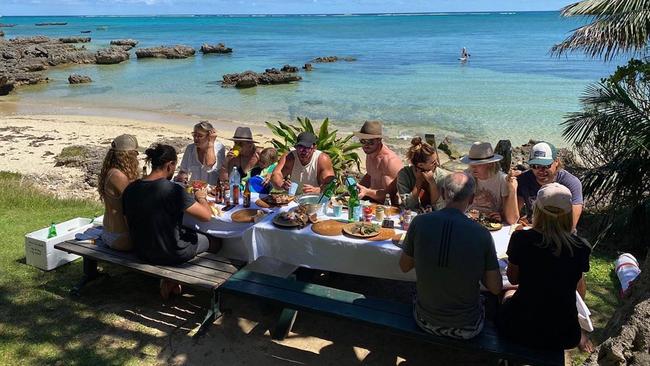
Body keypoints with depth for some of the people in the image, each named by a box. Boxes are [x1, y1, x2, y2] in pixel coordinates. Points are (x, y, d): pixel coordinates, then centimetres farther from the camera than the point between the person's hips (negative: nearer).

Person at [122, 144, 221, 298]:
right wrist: (201, 197, -3)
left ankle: (168, 280, 23)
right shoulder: (173, 190, -27)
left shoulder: (130, 189, -7)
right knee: (215, 241, 18)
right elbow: (207, 216, -24)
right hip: (171, 254, -7)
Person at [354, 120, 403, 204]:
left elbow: (389, 194, -20)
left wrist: (367, 192, -34)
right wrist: (357, 188, 9)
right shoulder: (370, 153, 6)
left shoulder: (390, 160, -20)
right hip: (374, 201, 8)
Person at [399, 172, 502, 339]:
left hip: (425, 320, 1)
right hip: (466, 329, -1)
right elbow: (495, 288, -10)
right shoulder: (481, 234, -20)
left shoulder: (419, 222, -16)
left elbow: (404, 266, -1)